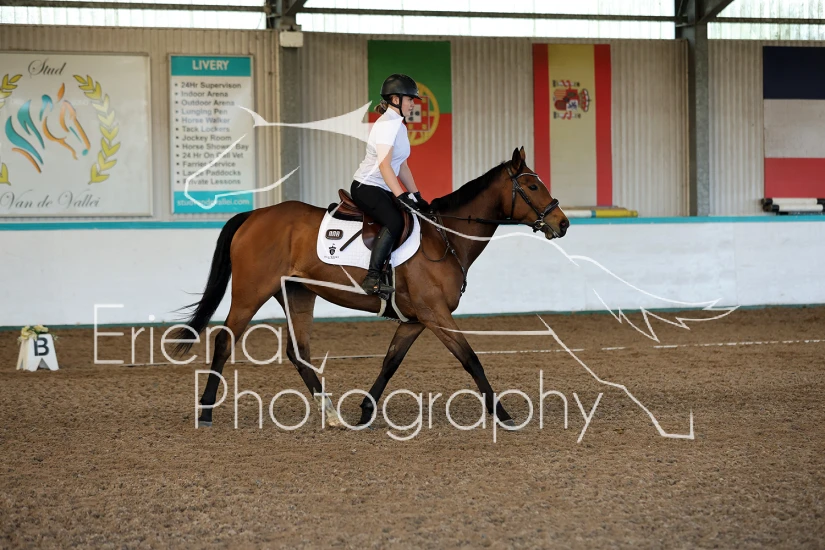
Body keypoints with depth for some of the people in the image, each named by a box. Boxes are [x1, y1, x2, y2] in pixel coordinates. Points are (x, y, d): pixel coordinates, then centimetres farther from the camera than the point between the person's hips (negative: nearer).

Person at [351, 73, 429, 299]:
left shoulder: (398, 126, 16)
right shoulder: (387, 124, -15)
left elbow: (402, 167, 20)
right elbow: (384, 164, -25)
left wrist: (416, 196, 12)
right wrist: (401, 196, -32)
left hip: (382, 190, 10)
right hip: (366, 187, -10)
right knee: (395, 221, -31)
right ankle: (372, 278, -36)